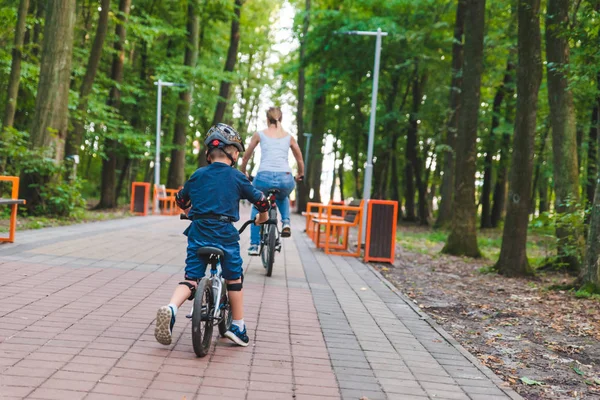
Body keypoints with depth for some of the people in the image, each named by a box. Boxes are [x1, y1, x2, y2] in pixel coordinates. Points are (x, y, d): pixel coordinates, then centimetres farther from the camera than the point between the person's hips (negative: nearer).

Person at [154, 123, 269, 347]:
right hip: (225, 234, -2)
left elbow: (181, 199, 22)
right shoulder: (237, 177, 3)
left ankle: (170, 308, -21)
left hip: (198, 231, 2)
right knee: (234, 278, 14)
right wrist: (262, 216, 30)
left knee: (191, 277, 6)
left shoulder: (198, 175, 10)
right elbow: (260, 200, 9)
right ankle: (238, 327, 18)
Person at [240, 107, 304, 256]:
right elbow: (300, 160, 26)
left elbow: (246, 157, 24)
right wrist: (300, 175, 45)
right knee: (283, 198, 39)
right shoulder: (289, 137, 19)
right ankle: (286, 222, 13)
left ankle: (254, 245, 20)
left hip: (264, 177, -1)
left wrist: (243, 173, 41)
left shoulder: (260, 134, 15)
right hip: (285, 179, 2)